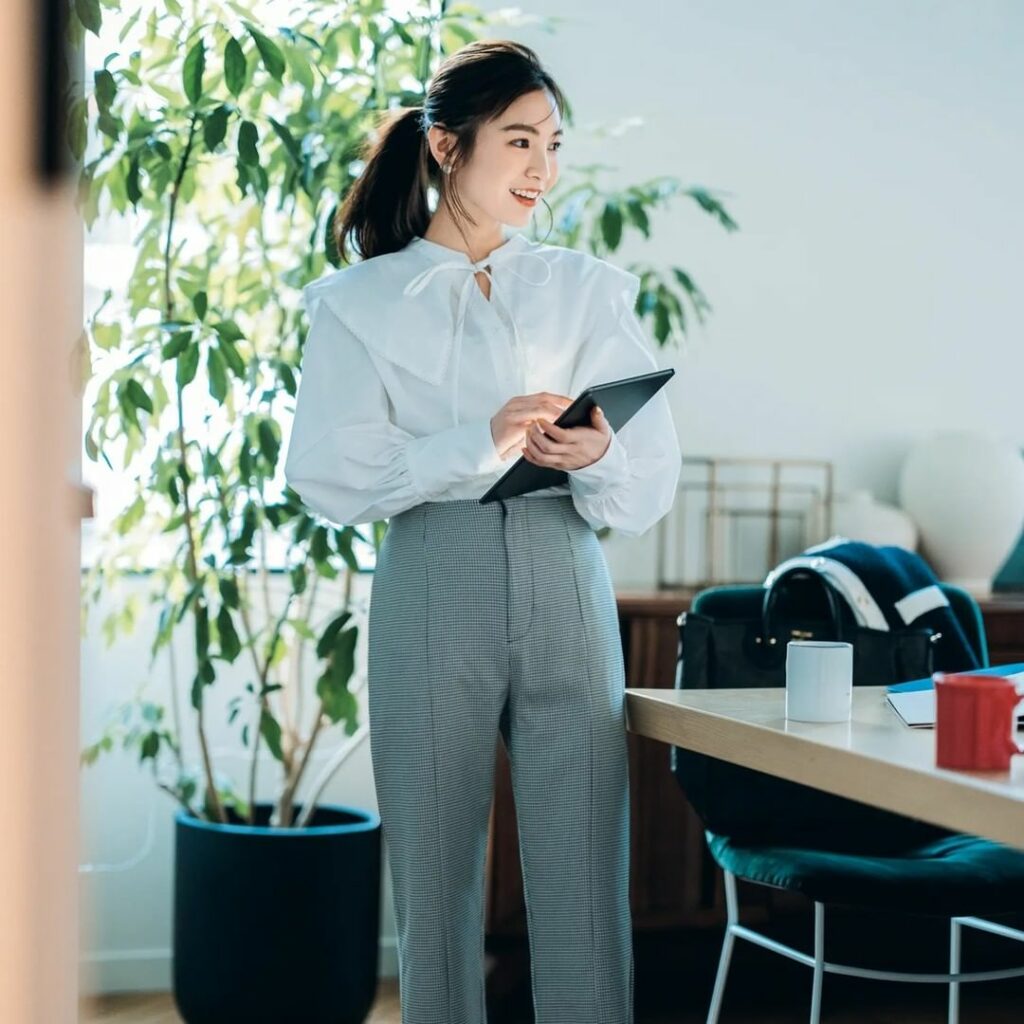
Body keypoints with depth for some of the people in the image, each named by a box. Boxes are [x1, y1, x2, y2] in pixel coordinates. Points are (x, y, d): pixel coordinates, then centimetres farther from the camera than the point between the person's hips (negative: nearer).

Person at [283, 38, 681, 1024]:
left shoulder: (586, 289, 13)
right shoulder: (359, 303, 7)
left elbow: (652, 477, 6)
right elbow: (328, 475, -6)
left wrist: (597, 456, -17)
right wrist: (480, 444, -17)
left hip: (567, 587, 2)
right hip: (432, 592, -1)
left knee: (584, 869, -2)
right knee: (434, 868, 3)